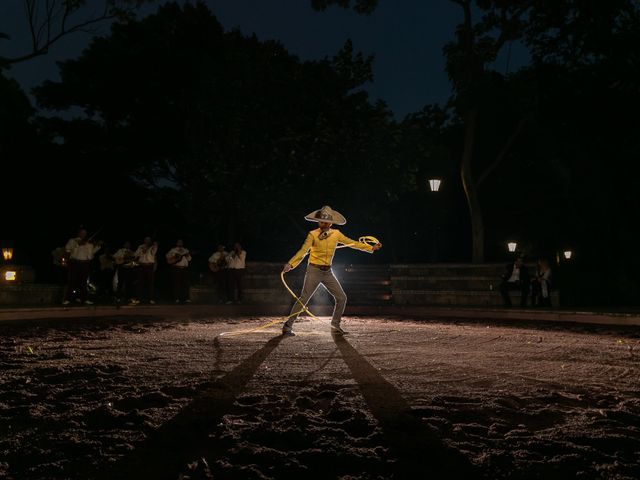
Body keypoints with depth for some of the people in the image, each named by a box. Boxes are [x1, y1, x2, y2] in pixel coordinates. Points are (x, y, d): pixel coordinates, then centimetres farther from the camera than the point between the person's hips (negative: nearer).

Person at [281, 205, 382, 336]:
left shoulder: (336, 234, 4)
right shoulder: (313, 234, -9)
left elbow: (352, 243, 11)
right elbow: (303, 251, -17)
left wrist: (371, 247, 10)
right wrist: (290, 264, -31)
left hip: (328, 272, 5)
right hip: (314, 271, -5)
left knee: (341, 298, 3)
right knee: (304, 299, -9)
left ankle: (335, 326, 18)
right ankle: (288, 326, -1)